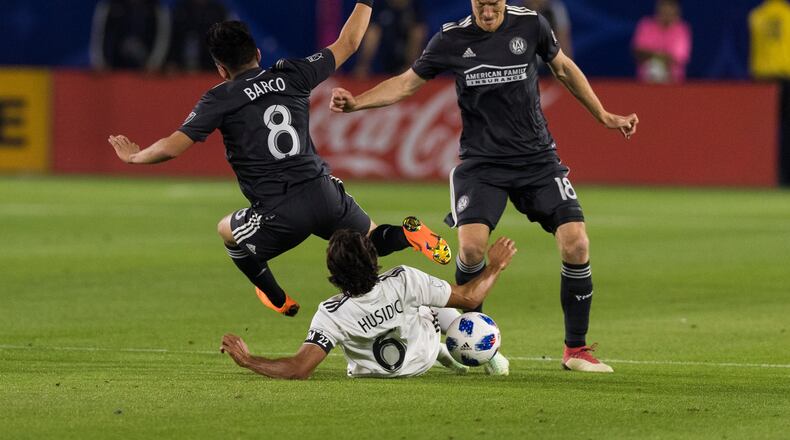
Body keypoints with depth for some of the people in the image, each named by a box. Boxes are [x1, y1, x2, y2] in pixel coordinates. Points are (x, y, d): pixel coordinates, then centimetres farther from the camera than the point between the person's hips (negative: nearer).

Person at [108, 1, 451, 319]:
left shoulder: (221, 99, -2)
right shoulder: (291, 75, 8)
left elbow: (172, 147, -5)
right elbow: (347, 44, 20)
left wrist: (135, 156, 14)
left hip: (280, 214, -3)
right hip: (324, 194, 3)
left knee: (227, 230, 28)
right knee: (373, 239, 24)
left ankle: (279, 301, 31)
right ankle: (408, 234, -11)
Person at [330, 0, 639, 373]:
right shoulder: (451, 40, -4)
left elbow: (563, 68, 15)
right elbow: (406, 83, 5)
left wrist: (603, 116, 19)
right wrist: (356, 103, -9)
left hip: (538, 158, 1)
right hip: (481, 161, -1)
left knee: (576, 243, -12)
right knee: (471, 245, -23)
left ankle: (576, 349, 4)